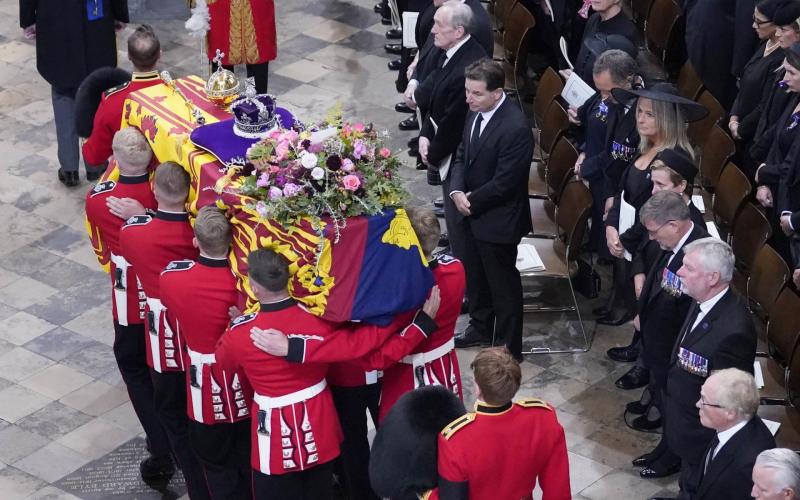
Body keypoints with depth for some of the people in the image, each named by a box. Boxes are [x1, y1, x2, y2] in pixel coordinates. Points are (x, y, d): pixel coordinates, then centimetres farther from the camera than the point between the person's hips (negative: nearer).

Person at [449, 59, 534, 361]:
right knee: (474, 274, 26)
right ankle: (481, 327, 47)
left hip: (497, 219, -8)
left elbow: (504, 182, -25)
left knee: (503, 285, 7)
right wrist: (456, 192, -9)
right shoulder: (476, 112, -3)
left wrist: (472, 200, -13)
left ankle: (508, 348, 22)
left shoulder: (515, 128, -29)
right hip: (471, 211, 8)